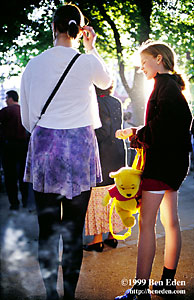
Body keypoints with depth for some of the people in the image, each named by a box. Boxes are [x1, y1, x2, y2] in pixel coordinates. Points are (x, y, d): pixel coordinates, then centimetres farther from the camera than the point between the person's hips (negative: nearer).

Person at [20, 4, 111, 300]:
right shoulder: (88, 61, -3)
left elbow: (27, 121, 11)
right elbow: (106, 81, 23)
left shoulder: (33, 65, 4)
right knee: (73, 231, 4)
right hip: (80, 148, -1)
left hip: (44, 148, 2)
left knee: (47, 230, 7)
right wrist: (92, 48, 27)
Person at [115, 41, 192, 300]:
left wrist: (135, 134, -8)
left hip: (162, 160, -10)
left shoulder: (164, 84, -11)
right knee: (170, 221, 12)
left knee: (146, 224, -10)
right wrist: (138, 135, 13)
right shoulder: (172, 85, 18)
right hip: (173, 161, 10)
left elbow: (163, 124, -20)